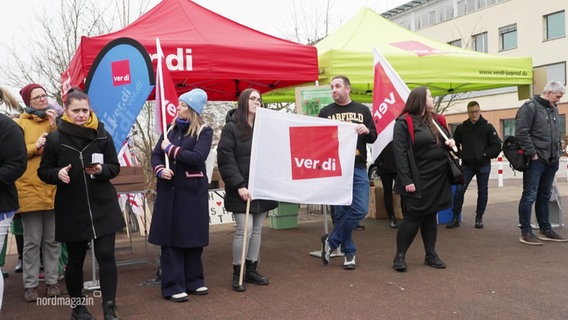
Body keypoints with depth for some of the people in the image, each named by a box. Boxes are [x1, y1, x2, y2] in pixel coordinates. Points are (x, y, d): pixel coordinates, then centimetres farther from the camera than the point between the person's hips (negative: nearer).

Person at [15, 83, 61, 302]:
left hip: (54, 189, 2)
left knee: (52, 240, 8)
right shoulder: (20, 124, 5)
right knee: (32, 241, 2)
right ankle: (30, 285, 13)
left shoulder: (56, 120, 13)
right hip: (30, 190, -2)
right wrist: (34, 147, -13)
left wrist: (54, 127, -9)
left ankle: (52, 282, 17)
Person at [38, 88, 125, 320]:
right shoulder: (55, 138, -5)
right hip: (71, 209, 0)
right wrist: (57, 173, -18)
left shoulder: (102, 135, -3)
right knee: (75, 260, 11)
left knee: (106, 255, -4)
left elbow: (115, 167, 2)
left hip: (103, 206, 0)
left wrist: (101, 170, -19)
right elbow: (43, 171, 3)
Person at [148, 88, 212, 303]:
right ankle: (173, 286, 11)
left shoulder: (204, 131, -3)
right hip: (169, 190, 3)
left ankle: (193, 281, 24)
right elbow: (156, 155, 7)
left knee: (192, 237, 8)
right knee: (169, 238, 2)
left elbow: (197, 157, -18)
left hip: (192, 191, -3)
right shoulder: (171, 129, 10)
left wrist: (170, 149, -10)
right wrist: (160, 170, -13)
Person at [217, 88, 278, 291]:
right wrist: (239, 185, -17)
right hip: (242, 190, -5)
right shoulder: (231, 127, -4)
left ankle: (251, 269, 23)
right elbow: (225, 159, -11)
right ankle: (237, 273, 9)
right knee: (244, 230, -6)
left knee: (257, 230, 11)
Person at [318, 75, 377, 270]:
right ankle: (349, 252, 16)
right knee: (340, 211, 0)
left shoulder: (363, 110, 12)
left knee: (360, 209, -6)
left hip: (358, 168, 1)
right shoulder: (326, 112, 9)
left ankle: (331, 241, 12)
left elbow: (373, 137, 12)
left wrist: (366, 131, -10)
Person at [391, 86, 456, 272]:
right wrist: (406, 180, -22)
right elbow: (400, 152, -16)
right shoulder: (404, 122, -9)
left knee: (431, 215, 12)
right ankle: (400, 256, 7)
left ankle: (431, 255, 21)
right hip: (419, 179, -7)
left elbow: (445, 140, 27)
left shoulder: (436, 120, 13)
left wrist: (451, 142, 1)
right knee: (413, 216, -4)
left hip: (438, 178, 7)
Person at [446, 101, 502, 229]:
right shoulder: (461, 128, 2)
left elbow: (497, 146, -5)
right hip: (466, 165, 1)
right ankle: (455, 218, 4)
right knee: (459, 190, -5)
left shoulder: (488, 127, -2)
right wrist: (461, 154, -5)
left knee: (482, 192, 7)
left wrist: (484, 154, -14)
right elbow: (455, 143, 10)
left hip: (483, 165, -1)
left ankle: (479, 218, 19)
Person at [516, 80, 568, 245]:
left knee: (544, 197, 15)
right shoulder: (530, 107, -8)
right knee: (530, 196, -6)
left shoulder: (554, 110, 18)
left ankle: (545, 230, 23)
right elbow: (521, 132, -16)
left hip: (551, 162, 8)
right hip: (536, 162, -8)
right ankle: (526, 233, -1)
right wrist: (532, 154, -17)